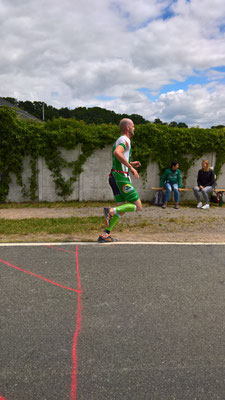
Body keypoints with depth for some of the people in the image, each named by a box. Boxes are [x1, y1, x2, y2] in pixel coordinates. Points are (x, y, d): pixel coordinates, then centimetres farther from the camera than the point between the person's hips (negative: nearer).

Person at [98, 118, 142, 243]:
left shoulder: (118, 141, 23)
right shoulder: (125, 140, -8)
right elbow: (117, 153, -30)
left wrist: (131, 164, 23)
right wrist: (131, 168, -25)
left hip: (114, 177, 10)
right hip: (121, 177, -10)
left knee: (121, 210, 12)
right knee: (138, 207, -5)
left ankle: (105, 235, 7)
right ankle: (111, 210, -19)